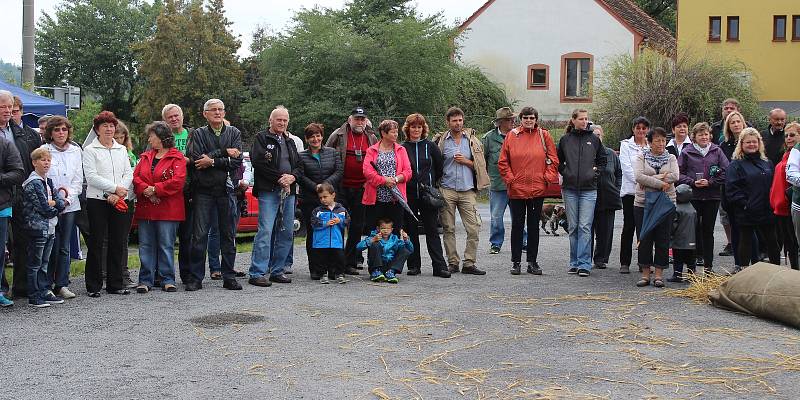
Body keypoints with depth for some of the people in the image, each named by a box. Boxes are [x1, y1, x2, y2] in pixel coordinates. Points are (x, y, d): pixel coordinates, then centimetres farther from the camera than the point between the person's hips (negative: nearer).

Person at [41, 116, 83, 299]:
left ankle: (62, 285, 10)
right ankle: (47, 285, 4)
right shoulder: (44, 151, -2)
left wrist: (68, 197, -6)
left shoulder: (76, 151, 10)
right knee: (52, 247, -5)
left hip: (70, 205, 3)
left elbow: (78, 180, 8)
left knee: (64, 247, 5)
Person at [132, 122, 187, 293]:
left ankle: (167, 279, 9)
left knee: (166, 245, 1)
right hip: (145, 209, 5)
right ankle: (146, 280, 12)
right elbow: (136, 177, 7)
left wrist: (155, 189, -15)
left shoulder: (177, 157, -3)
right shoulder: (146, 157, 16)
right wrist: (145, 190, -12)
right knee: (146, 246, 6)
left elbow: (178, 181, -14)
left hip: (168, 210, -5)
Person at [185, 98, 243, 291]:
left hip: (227, 189, 1)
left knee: (228, 234, 6)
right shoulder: (198, 134, 7)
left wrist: (212, 161, -11)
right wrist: (223, 152, -11)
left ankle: (229, 277, 13)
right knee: (199, 235, -2)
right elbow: (195, 160, -10)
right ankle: (195, 278, 4)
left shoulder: (234, 133, 9)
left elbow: (236, 161, -4)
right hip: (203, 190, -1)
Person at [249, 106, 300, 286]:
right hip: (268, 191, -7)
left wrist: (292, 177, -2)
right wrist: (279, 177, -13)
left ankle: (277, 271, 14)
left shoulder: (289, 142, 23)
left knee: (287, 233, 6)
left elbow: (299, 164, 20)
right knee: (265, 231, -13)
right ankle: (257, 273, -12)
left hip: (288, 191, 7)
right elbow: (258, 162, -11)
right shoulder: (261, 138, 2)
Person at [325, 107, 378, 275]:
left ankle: (351, 262, 14)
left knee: (357, 226, 6)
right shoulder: (338, 135, 0)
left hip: (362, 189, 3)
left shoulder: (372, 138, 9)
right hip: (341, 187, -3)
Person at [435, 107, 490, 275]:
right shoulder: (441, 141, 6)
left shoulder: (472, 140, 9)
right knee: (448, 229, 3)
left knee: (474, 228, -6)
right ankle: (452, 263, 12)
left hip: (467, 190, 1)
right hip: (447, 190, 0)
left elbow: (481, 165, 10)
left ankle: (469, 263, 2)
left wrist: (466, 161, -6)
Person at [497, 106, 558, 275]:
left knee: (534, 226, 9)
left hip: (538, 190, 1)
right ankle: (516, 262, 13)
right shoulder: (512, 135, 2)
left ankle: (532, 261, 16)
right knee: (517, 226, 6)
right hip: (516, 190, -1)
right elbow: (502, 162, 4)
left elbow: (553, 160, 5)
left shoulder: (544, 135, 4)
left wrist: (547, 178, -4)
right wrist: (510, 179, -4)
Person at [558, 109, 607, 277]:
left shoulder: (594, 139, 5)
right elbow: (557, 160, 16)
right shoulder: (565, 139, 5)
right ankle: (574, 262, 14)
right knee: (573, 227, 6)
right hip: (570, 189, 1)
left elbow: (603, 160, 16)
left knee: (585, 227, -8)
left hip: (589, 189, -1)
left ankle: (584, 264, -6)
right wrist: (564, 172, 2)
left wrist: (595, 171, 3)